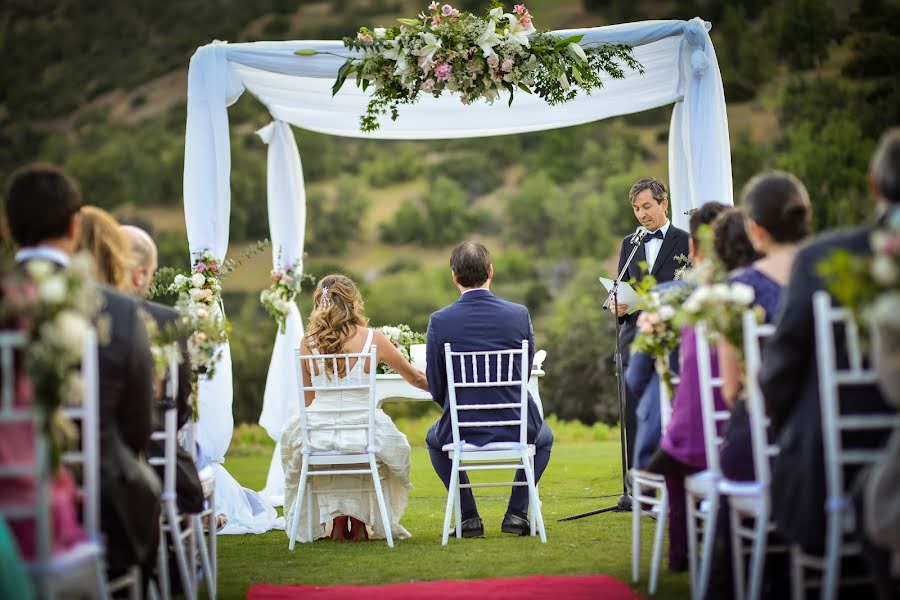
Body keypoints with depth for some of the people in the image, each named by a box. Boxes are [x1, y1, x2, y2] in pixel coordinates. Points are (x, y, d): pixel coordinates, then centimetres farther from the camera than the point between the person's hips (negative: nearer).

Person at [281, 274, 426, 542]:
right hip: (363, 434, -1)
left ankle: (334, 519, 32)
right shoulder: (372, 339, -4)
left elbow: (308, 400, 9)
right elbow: (416, 378, 11)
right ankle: (362, 520, 31)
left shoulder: (308, 342, 0)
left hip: (319, 435, 1)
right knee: (395, 447, 33)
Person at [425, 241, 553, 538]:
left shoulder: (439, 321, -11)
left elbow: (436, 388, -3)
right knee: (544, 437, 37)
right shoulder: (519, 314, -7)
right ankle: (516, 513, 21)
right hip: (517, 429, 1)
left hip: (462, 432, -1)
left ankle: (468, 517, 24)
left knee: (434, 438, 35)